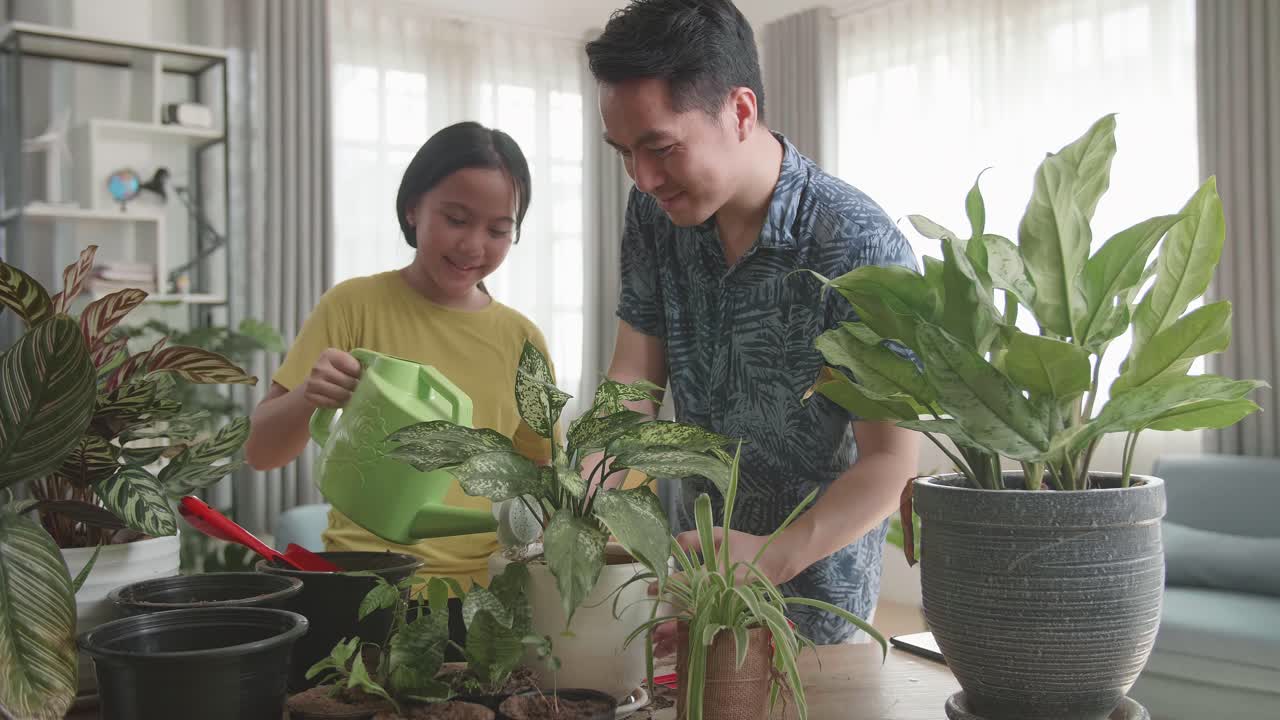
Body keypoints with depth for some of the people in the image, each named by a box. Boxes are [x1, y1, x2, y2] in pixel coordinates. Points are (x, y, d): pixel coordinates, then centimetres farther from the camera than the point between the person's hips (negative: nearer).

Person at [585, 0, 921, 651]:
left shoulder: (861, 249, -26)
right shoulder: (654, 213, -7)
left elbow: (890, 461, -24)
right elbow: (635, 378, -6)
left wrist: (775, 559, -39)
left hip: (814, 588, -5)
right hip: (699, 551, 5)